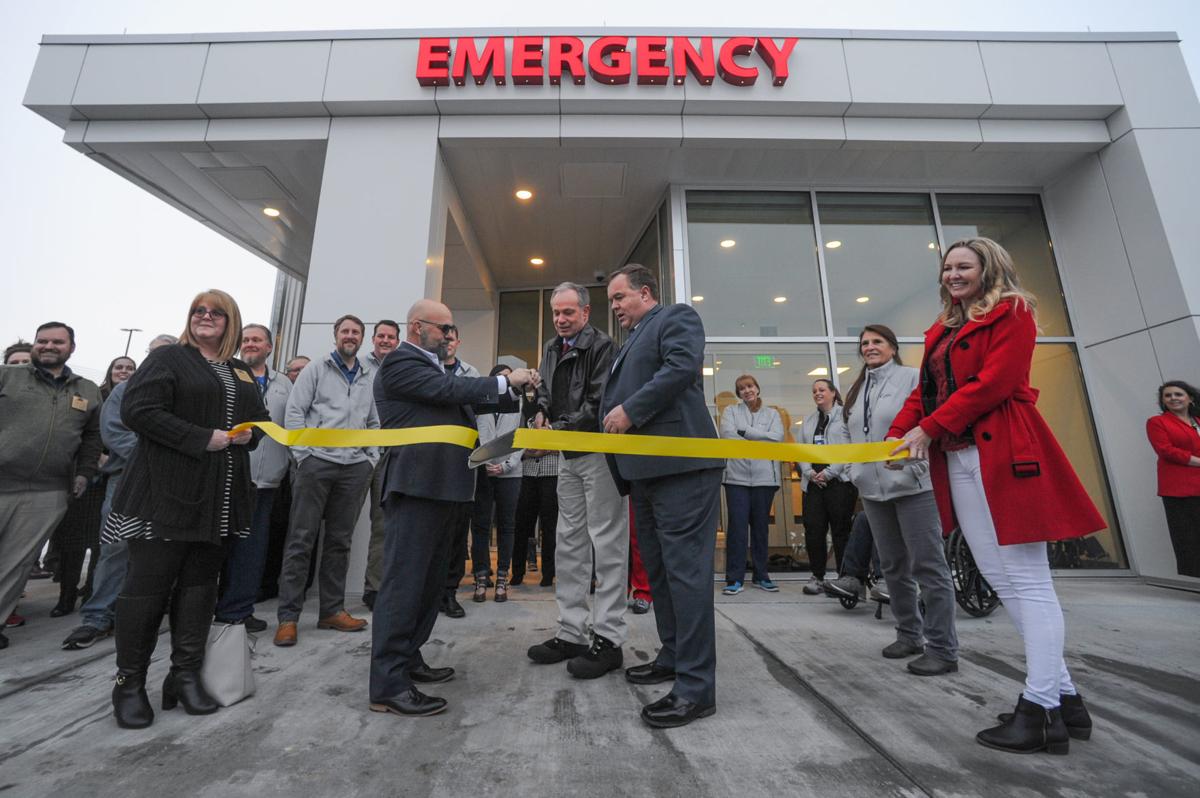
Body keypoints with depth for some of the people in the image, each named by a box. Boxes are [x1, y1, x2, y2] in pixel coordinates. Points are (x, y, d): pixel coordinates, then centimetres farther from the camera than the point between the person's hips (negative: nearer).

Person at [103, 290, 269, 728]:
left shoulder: (242, 374, 16)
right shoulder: (168, 358, -1)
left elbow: (261, 418, 23)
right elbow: (137, 409, -12)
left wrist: (249, 433, -1)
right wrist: (203, 439, -18)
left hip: (218, 498, 5)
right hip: (166, 492, -5)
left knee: (200, 584, 9)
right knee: (148, 585, 2)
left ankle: (185, 675, 19)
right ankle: (129, 682, 18)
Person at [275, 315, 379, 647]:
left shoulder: (371, 378, 14)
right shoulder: (316, 370, 5)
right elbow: (294, 412, 0)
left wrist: (371, 458, 6)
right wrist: (303, 454, -7)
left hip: (355, 467, 3)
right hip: (316, 462, -3)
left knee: (339, 541, 9)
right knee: (301, 539, 0)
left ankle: (332, 610, 19)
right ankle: (288, 616, 10)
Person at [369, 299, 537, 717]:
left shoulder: (435, 366, 22)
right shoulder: (400, 362, -7)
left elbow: (467, 398, 19)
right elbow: (451, 389, -18)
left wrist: (517, 396, 8)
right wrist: (505, 380, -10)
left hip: (443, 486, 10)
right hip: (417, 486, -10)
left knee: (430, 582, 16)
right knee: (404, 582, -5)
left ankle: (408, 660, 28)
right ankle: (388, 685, 3)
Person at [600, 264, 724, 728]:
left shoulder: (677, 317, 3)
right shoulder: (630, 342, 27)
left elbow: (682, 367, -16)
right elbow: (613, 400, 25)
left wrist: (630, 411, -15)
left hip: (680, 464, -9)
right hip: (643, 469, 9)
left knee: (685, 568, -6)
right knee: (657, 569, 15)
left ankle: (696, 686, 3)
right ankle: (673, 657, 30)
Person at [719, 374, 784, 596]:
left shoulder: (772, 413, 15)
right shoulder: (731, 411, 11)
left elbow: (777, 437, -3)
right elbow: (727, 435, -7)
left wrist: (744, 431, -6)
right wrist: (761, 441, -6)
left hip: (764, 477, 2)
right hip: (737, 475, -2)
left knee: (761, 526, 9)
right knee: (737, 526, -5)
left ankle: (761, 575, 21)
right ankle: (734, 578, 2)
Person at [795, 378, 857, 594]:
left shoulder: (845, 415, -1)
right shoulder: (808, 421, 20)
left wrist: (829, 472, -12)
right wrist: (809, 472, -2)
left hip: (839, 481, -5)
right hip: (813, 482, 5)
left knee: (841, 530, 0)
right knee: (813, 530, 3)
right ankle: (817, 576, 13)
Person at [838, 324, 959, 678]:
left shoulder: (912, 377, -2)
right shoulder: (855, 390, 17)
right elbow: (846, 433, 20)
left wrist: (910, 453, -20)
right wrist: (855, 468, 9)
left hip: (913, 484, -6)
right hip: (873, 489, 7)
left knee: (927, 565, -2)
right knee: (893, 566, 14)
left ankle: (942, 648, 9)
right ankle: (909, 634, 28)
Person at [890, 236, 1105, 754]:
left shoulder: (1012, 313, 2)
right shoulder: (941, 331, 22)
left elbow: (994, 382, -12)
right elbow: (924, 390, 15)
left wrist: (928, 429, -15)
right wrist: (897, 434, 0)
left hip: (1004, 452, -7)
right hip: (958, 458, 8)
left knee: (1027, 578, -3)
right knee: (997, 576, 8)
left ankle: (1041, 708, 4)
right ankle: (1064, 695, 19)